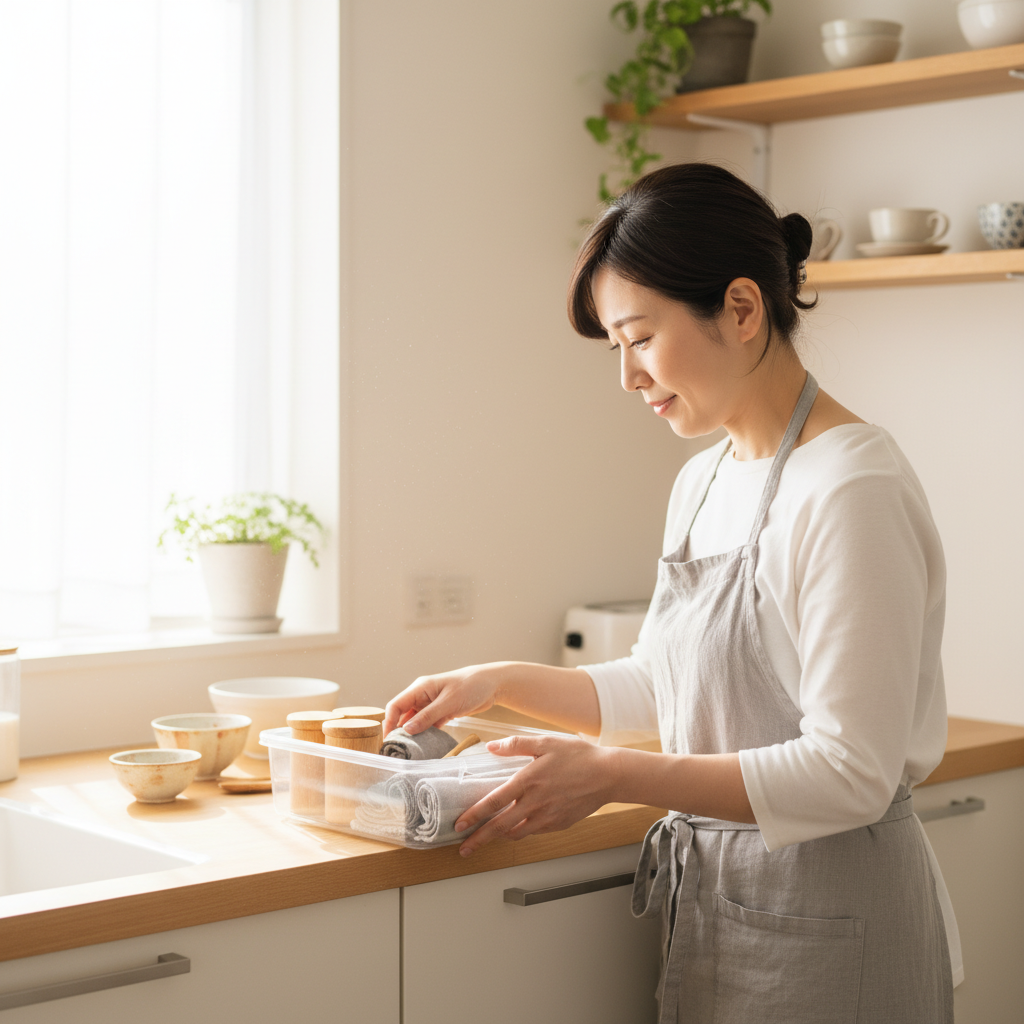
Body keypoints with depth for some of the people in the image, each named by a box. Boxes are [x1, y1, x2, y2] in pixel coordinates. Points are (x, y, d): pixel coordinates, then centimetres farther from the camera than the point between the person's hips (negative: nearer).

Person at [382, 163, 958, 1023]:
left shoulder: (851, 492, -20)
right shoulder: (703, 481, 8)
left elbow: (849, 775, -23)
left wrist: (613, 776, -23)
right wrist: (499, 683, 6)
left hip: (821, 932, -8)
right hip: (710, 905, 8)